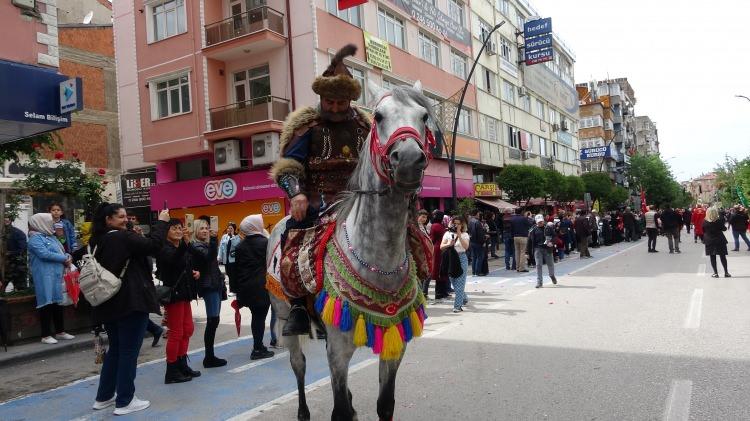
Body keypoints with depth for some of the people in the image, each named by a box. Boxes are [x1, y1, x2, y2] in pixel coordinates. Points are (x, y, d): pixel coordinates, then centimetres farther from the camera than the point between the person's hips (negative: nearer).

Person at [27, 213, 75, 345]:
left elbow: (61, 251, 21)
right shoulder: (35, 239, -8)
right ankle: (46, 335, -1)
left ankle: (60, 331, 20)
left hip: (56, 275, 8)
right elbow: (44, 254, -20)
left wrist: (67, 258, -2)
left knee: (58, 302, 12)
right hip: (45, 276, -8)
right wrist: (64, 258, -13)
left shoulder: (50, 237, 18)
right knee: (47, 304, -7)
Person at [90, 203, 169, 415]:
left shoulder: (98, 241, 11)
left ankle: (104, 397, 26)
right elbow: (152, 246, -20)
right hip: (130, 302, -9)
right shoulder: (123, 237, -15)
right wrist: (161, 222, -10)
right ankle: (124, 402, 6)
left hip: (109, 303, 9)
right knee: (129, 351, 0)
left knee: (115, 349, 19)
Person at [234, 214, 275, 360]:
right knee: (260, 316, 0)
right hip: (262, 286, -5)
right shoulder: (265, 242, -9)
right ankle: (258, 349, 4)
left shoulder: (240, 246, 7)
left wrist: (238, 290, 14)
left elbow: (238, 268, 9)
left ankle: (258, 346, 23)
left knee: (256, 316, 15)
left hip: (246, 288, 6)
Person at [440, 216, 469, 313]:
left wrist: (459, 235, -18)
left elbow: (466, 246, -14)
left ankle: (458, 305, -7)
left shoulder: (465, 234, 2)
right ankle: (463, 299, 35)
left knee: (459, 283, -8)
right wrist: (449, 244, -18)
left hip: (461, 258, -3)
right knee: (454, 282, 11)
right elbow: (441, 247, 2)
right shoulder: (448, 233, 7)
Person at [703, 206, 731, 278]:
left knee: (712, 257, 5)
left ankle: (715, 273, 4)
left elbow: (703, 231, 0)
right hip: (719, 240, 0)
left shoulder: (705, 222, -6)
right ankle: (726, 272, 12)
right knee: (722, 256, 8)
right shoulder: (719, 221, -10)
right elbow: (724, 229, 0)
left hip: (709, 241, 0)